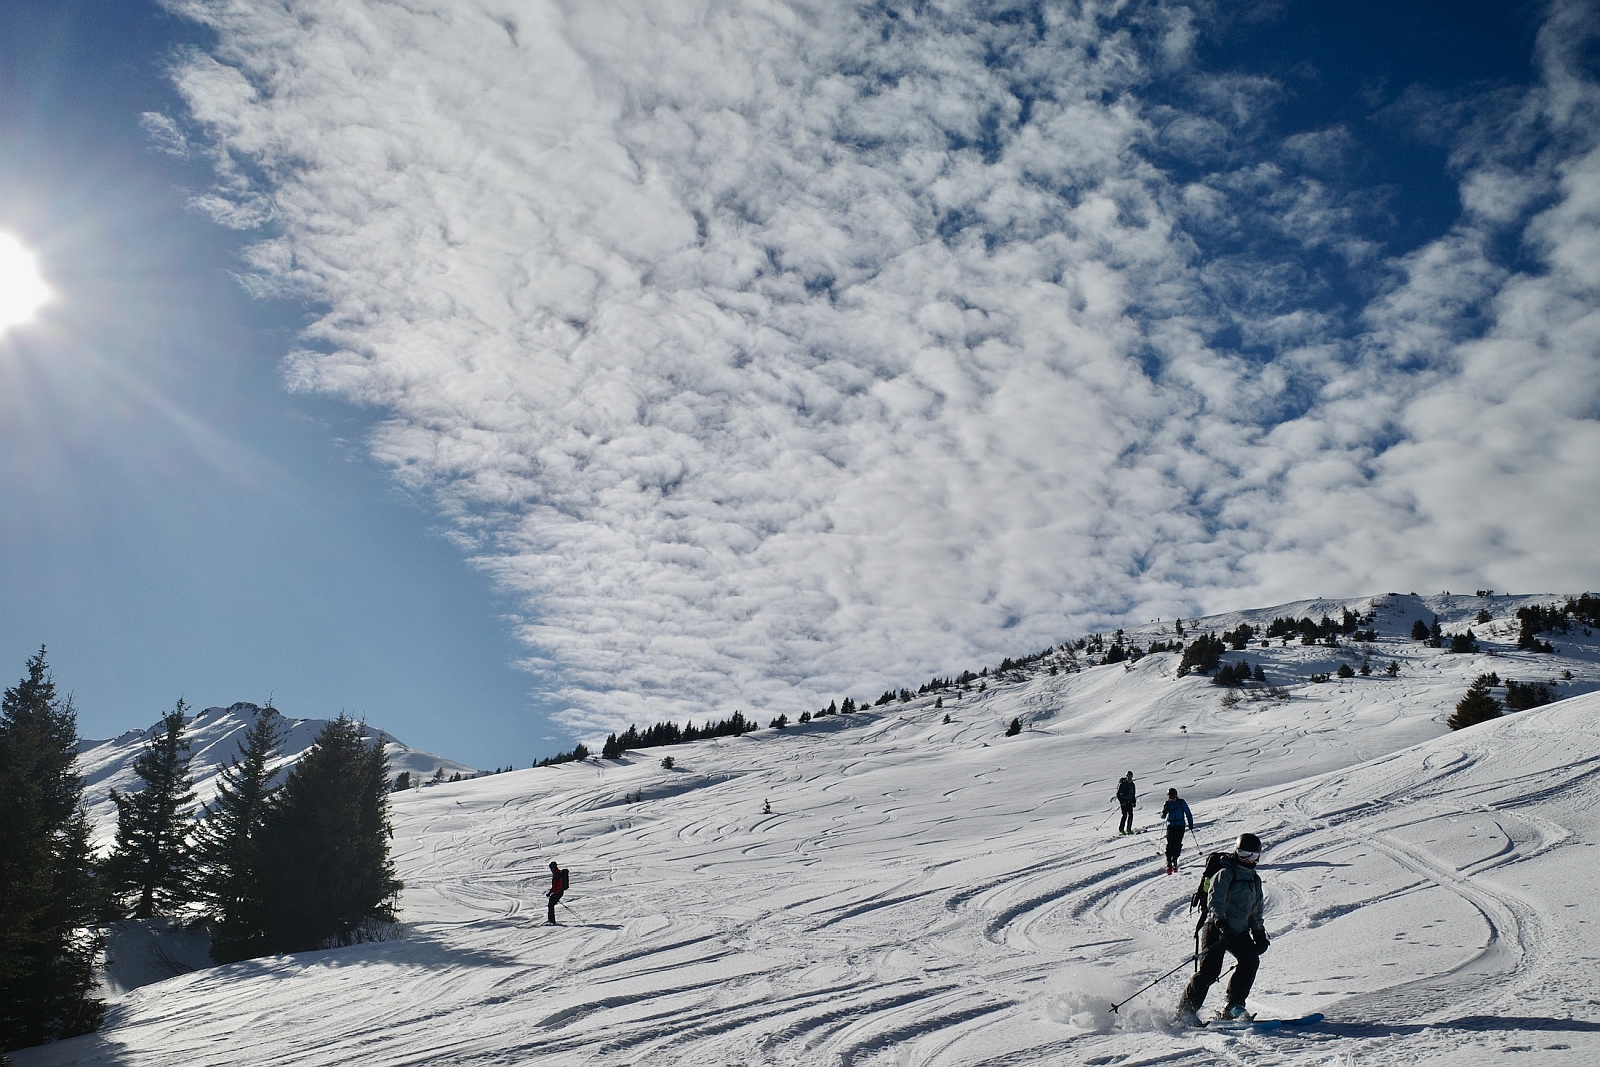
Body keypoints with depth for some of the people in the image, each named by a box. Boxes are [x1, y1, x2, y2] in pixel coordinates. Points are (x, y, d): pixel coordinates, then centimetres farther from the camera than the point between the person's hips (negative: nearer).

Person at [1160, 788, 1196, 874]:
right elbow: (1163, 816, 0)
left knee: (1178, 844, -5)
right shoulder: (1167, 804, 1)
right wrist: (1164, 811, -21)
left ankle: (1174, 861, 9)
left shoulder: (1181, 802, -2)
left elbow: (1188, 813, 6)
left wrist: (1190, 824, 5)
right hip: (1171, 826, 0)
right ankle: (1169, 864, -9)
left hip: (1180, 826, 0)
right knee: (1170, 844, -9)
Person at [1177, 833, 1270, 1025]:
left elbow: (1255, 912, 26)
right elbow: (1214, 900, -17)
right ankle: (1185, 1009, -7)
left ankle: (1234, 1006, -4)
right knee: (1209, 970, -16)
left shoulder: (1255, 880, 17)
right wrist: (1221, 923, -31)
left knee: (1251, 960, -15)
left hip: (1239, 931, 7)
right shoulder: (1226, 873, -6)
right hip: (1217, 929, -7)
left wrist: (1259, 934, 16)